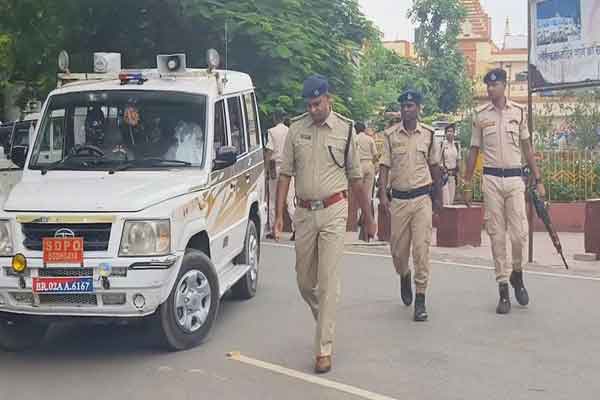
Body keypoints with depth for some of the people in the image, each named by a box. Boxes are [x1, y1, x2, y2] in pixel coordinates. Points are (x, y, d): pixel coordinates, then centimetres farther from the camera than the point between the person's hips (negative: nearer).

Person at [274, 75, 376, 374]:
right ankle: (325, 321, 38)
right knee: (304, 281, 11)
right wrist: (279, 214, -4)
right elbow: (285, 174, 5)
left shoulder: (345, 130, 0)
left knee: (327, 280, -7)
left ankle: (324, 349, -3)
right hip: (304, 212, 3)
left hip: (333, 211, -3)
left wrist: (368, 218, 10)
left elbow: (355, 179, 6)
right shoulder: (296, 130, 4)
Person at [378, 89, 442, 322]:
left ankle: (420, 299, 0)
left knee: (421, 248, -6)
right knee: (398, 249, 7)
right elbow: (385, 166, 0)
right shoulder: (390, 135, 2)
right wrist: (383, 194, -11)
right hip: (398, 198, 1)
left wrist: (438, 196, 16)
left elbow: (434, 166, 13)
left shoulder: (428, 134, 5)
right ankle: (404, 276, 41)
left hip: (422, 197, -1)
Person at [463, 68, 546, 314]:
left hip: (515, 177, 0)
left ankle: (517, 274, 22)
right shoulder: (480, 115, 4)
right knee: (497, 236, 1)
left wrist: (538, 180, 6)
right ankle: (503, 289, 8)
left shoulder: (518, 112, 5)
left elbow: (527, 148, 10)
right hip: (491, 179, 0)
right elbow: (474, 150, 8)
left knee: (519, 233, -5)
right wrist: (467, 185, 6)